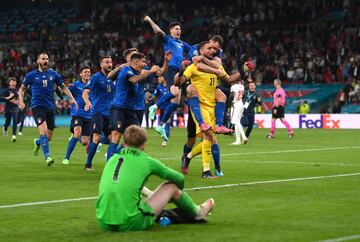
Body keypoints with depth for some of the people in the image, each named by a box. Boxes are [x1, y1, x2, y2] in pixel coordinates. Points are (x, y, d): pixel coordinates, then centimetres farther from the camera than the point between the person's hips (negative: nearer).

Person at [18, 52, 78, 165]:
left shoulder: (53, 74, 7)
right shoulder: (31, 75, 3)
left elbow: (63, 87, 16)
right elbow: (22, 89, 13)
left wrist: (72, 98, 3)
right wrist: (21, 102, -2)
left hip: (50, 107, 3)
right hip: (37, 106, -3)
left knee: (49, 137, 5)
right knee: (43, 130, -23)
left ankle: (37, 142, 39)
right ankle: (47, 157, -22)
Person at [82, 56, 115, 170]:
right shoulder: (96, 77, -5)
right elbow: (85, 92, -15)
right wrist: (87, 102, -33)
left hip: (109, 114, 6)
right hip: (97, 112, -6)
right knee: (97, 137, -17)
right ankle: (88, 164, -8)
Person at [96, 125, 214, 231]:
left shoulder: (112, 159, 13)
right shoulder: (146, 161, 2)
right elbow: (179, 179, 15)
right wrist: (178, 193, 38)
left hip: (104, 223, 5)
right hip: (130, 224, -5)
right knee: (171, 187, 12)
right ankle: (197, 213, 38)